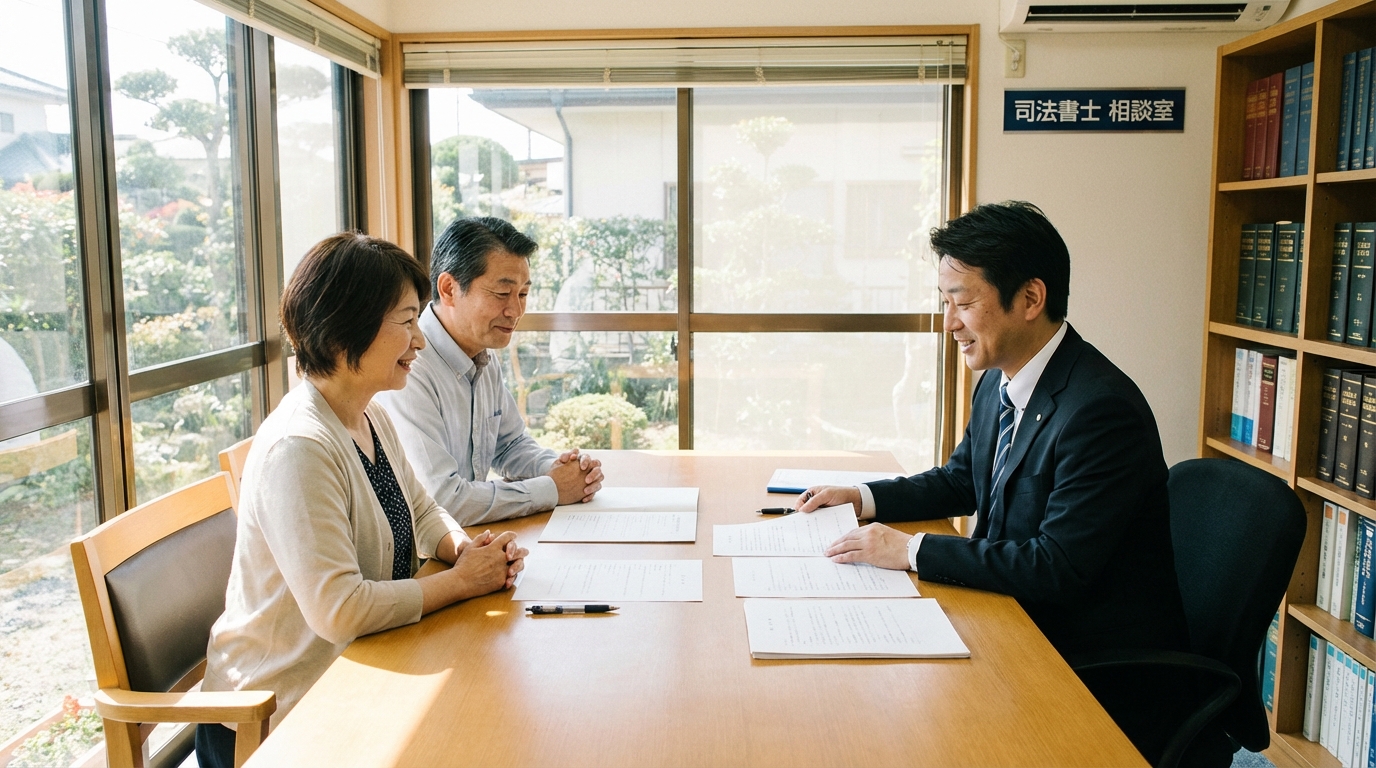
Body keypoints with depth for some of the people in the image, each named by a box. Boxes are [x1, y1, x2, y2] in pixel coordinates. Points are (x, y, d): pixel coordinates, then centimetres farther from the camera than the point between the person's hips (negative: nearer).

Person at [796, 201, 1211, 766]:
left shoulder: (1102, 409, -25)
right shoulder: (998, 383, 3)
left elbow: (1059, 567, -27)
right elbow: (961, 480, 19)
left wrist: (911, 550, -24)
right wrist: (862, 498, 4)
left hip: (1104, 675, -7)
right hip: (1025, 625, 8)